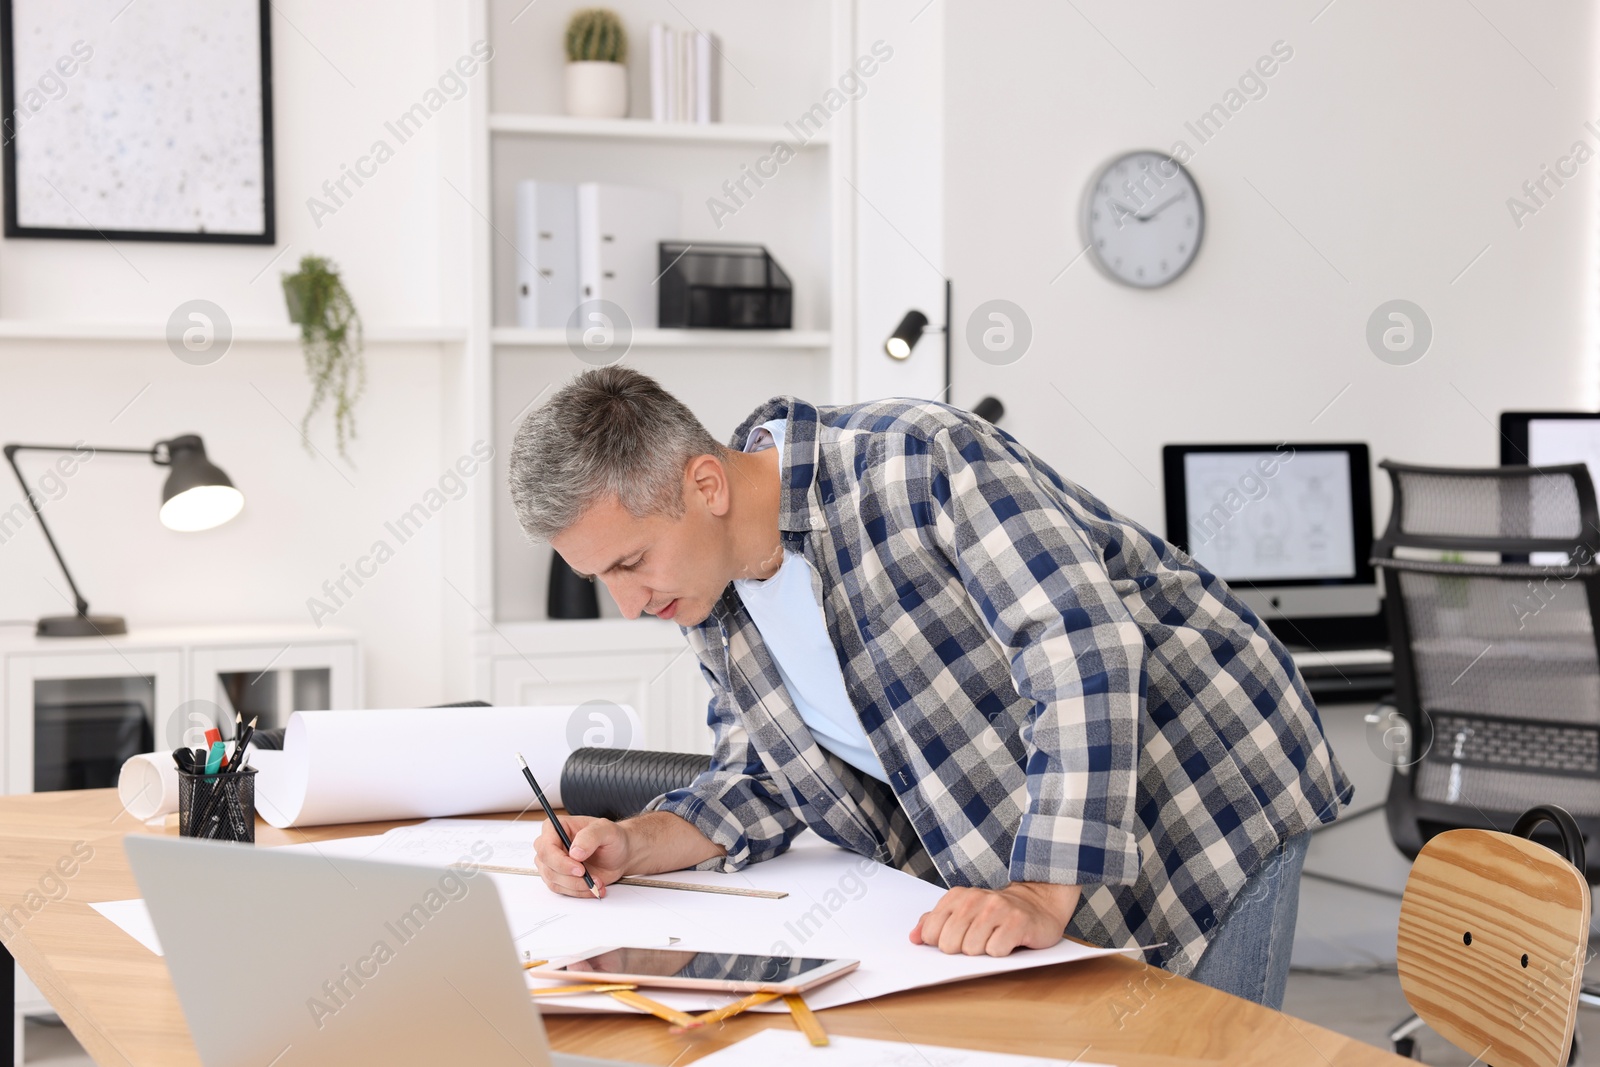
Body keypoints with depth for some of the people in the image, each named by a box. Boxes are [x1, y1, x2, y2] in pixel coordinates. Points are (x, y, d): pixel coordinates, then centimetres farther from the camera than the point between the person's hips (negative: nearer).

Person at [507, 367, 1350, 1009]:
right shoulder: (715, 607, -1)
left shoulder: (913, 461, -26)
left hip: (1205, 804, -7)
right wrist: (632, 844, -9)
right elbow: (759, 784, 11)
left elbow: (1085, 645, -32)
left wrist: (1043, 897, -37)